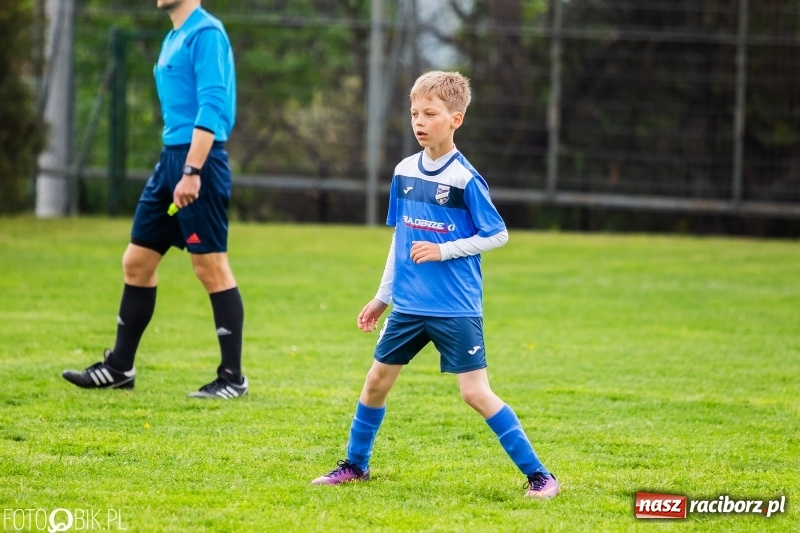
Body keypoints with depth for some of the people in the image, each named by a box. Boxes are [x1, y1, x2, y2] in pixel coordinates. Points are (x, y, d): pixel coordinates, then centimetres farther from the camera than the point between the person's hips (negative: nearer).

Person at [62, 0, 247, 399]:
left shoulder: (205, 33, -12)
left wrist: (192, 172, -25)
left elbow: (211, 106, -20)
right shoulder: (172, 40, 17)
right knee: (137, 262, 11)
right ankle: (119, 368, 20)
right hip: (171, 158, 10)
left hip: (198, 161, -10)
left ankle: (232, 378, 0)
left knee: (211, 268, -5)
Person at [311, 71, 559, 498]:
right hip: (408, 304, 6)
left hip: (456, 308, -6)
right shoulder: (405, 172, 6)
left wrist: (443, 250, -17)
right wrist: (383, 296, 19)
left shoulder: (465, 179, -12)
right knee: (377, 380, 11)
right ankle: (355, 465, 29)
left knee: (475, 392, -9)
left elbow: (497, 235, -8)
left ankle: (538, 475, -4)